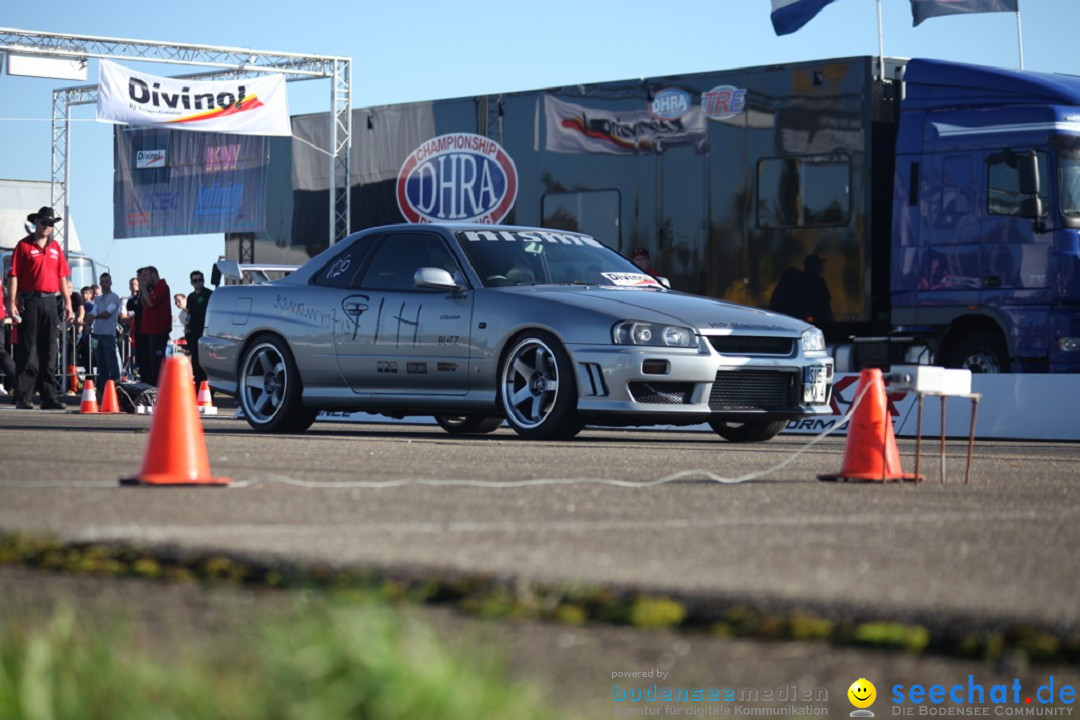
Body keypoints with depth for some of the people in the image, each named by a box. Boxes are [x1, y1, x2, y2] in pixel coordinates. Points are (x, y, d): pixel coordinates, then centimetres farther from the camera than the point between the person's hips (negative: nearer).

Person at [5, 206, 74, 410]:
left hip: (50, 302, 5)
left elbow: (63, 277, 15)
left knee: (49, 352, 6)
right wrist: (11, 303, -13)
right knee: (27, 351, -5)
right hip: (29, 302, -5)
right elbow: (14, 276, -4)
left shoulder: (55, 247, 14)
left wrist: (68, 303, 8)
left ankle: (49, 397, 9)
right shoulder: (24, 246, 0)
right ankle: (23, 398, -4)